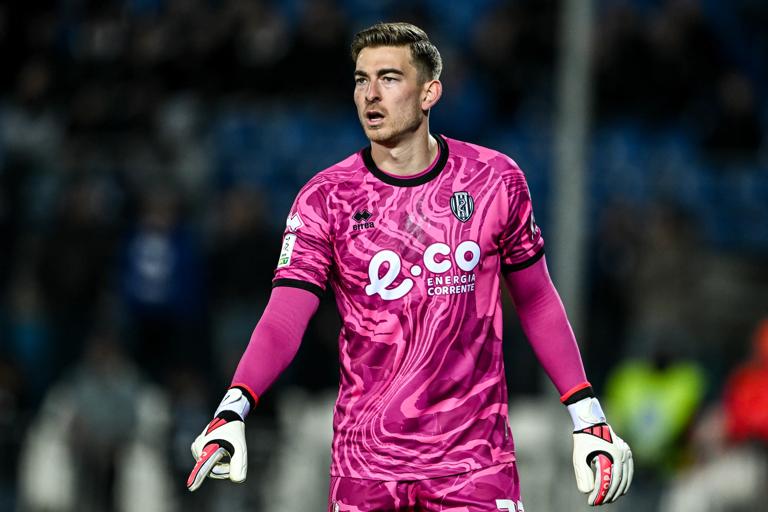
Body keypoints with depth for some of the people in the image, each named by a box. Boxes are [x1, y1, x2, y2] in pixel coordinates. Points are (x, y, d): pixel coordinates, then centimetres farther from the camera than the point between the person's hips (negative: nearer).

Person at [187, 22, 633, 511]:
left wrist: (588, 417, 8)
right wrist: (232, 410, -26)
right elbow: (283, 320, -9)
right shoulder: (326, 198, -1)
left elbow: (537, 301, 12)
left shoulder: (495, 180, 2)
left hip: (476, 464, 0)